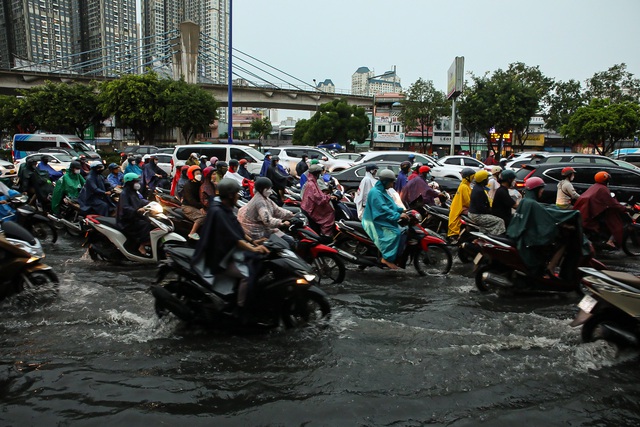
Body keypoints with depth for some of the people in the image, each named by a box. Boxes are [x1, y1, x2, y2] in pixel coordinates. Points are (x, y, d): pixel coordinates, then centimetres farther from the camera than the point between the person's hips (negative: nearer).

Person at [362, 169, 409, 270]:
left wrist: (402, 210, 5)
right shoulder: (375, 192, -18)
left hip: (382, 220, 10)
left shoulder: (382, 191, 15)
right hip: (375, 222, -10)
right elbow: (383, 208, -26)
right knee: (394, 233, -25)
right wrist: (398, 215, -29)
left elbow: (391, 205, 18)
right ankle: (387, 258, -20)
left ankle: (398, 256, 5)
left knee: (401, 232, 1)